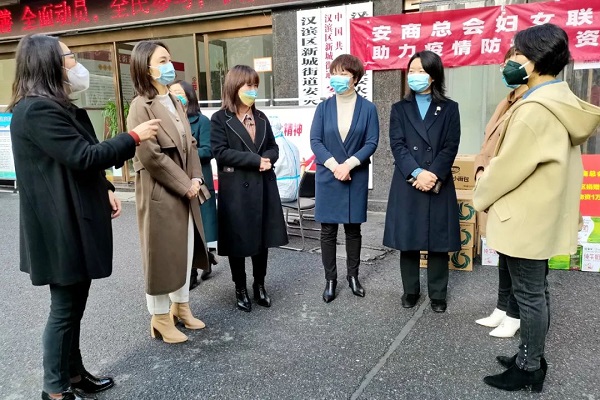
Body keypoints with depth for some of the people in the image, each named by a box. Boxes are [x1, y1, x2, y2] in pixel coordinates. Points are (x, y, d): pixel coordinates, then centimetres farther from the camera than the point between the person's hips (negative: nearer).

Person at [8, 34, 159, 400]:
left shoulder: (55, 106, 16)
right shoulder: (37, 110, -18)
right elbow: (83, 156, -23)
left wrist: (105, 189, 6)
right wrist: (134, 137, -14)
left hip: (74, 221, 10)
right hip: (60, 227, -10)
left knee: (74, 304, 18)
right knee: (65, 307, 3)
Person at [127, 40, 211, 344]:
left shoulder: (175, 102, 12)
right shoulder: (141, 106, -13)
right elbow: (150, 155, -19)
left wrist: (196, 179, -2)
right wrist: (186, 185, -14)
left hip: (186, 190, 8)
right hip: (159, 192, -8)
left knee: (185, 249, 15)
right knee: (161, 254, 3)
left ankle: (181, 307, 32)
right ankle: (161, 318, 19)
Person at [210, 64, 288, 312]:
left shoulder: (261, 118, 14)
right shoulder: (220, 118, -4)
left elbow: (273, 148, 16)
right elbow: (220, 151, -14)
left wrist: (267, 159, -8)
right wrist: (255, 160, -17)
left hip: (263, 186, 5)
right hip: (235, 188, -5)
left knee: (263, 238, 10)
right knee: (238, 241, 5)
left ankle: (260, 286, 27)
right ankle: (240, 290, 21)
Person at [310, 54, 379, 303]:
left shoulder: (367, 108, 0)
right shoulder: (324, 107, 3)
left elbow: (372, 142, -5)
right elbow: (315, 141, -3)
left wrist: (348, 164, -17)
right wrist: (334, 165, -16)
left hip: (356, 178, 0)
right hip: (327, 177, 1)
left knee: (353, 228, 10)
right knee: (328, 230, 4)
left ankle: (353, 276, 26)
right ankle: (330, 279, 17)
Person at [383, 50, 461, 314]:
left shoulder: (449, 109, 8)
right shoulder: (400, 109, 10)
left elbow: (451, 147, -2)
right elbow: (397, 146, -2)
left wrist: (432, 175, -16)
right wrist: (417, 173, -16)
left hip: (439, 185, 0)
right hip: (407, 185, 1)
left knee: (438, 241, 5)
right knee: (408, 240, 6)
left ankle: (438, 294, 19)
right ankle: (410, 290, 21)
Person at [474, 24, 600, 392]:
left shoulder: (535, 109, -23)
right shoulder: (564, 102, 8)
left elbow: (509, 166, -19)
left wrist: (482, 196, -2)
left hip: (526, 217, -10)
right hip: (546, 214, 10)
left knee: (529, 295, 3)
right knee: (537, 290, 18)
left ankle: (529, 368, 19)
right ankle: (533, 357, 32)